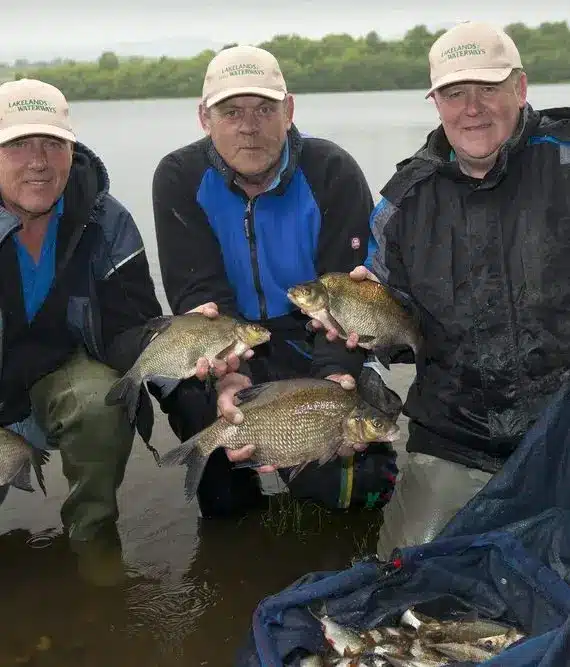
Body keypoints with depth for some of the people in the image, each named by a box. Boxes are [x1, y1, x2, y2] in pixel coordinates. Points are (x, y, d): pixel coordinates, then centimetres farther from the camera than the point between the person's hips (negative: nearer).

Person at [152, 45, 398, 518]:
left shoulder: (334, 173, -13)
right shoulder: (179, 178, -10)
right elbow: (200, 292, -18)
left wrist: (338, 373, -35)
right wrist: (229, 376, -36)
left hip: (312, 343, 0)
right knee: (185, 388, -33)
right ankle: (230, 500, -3)